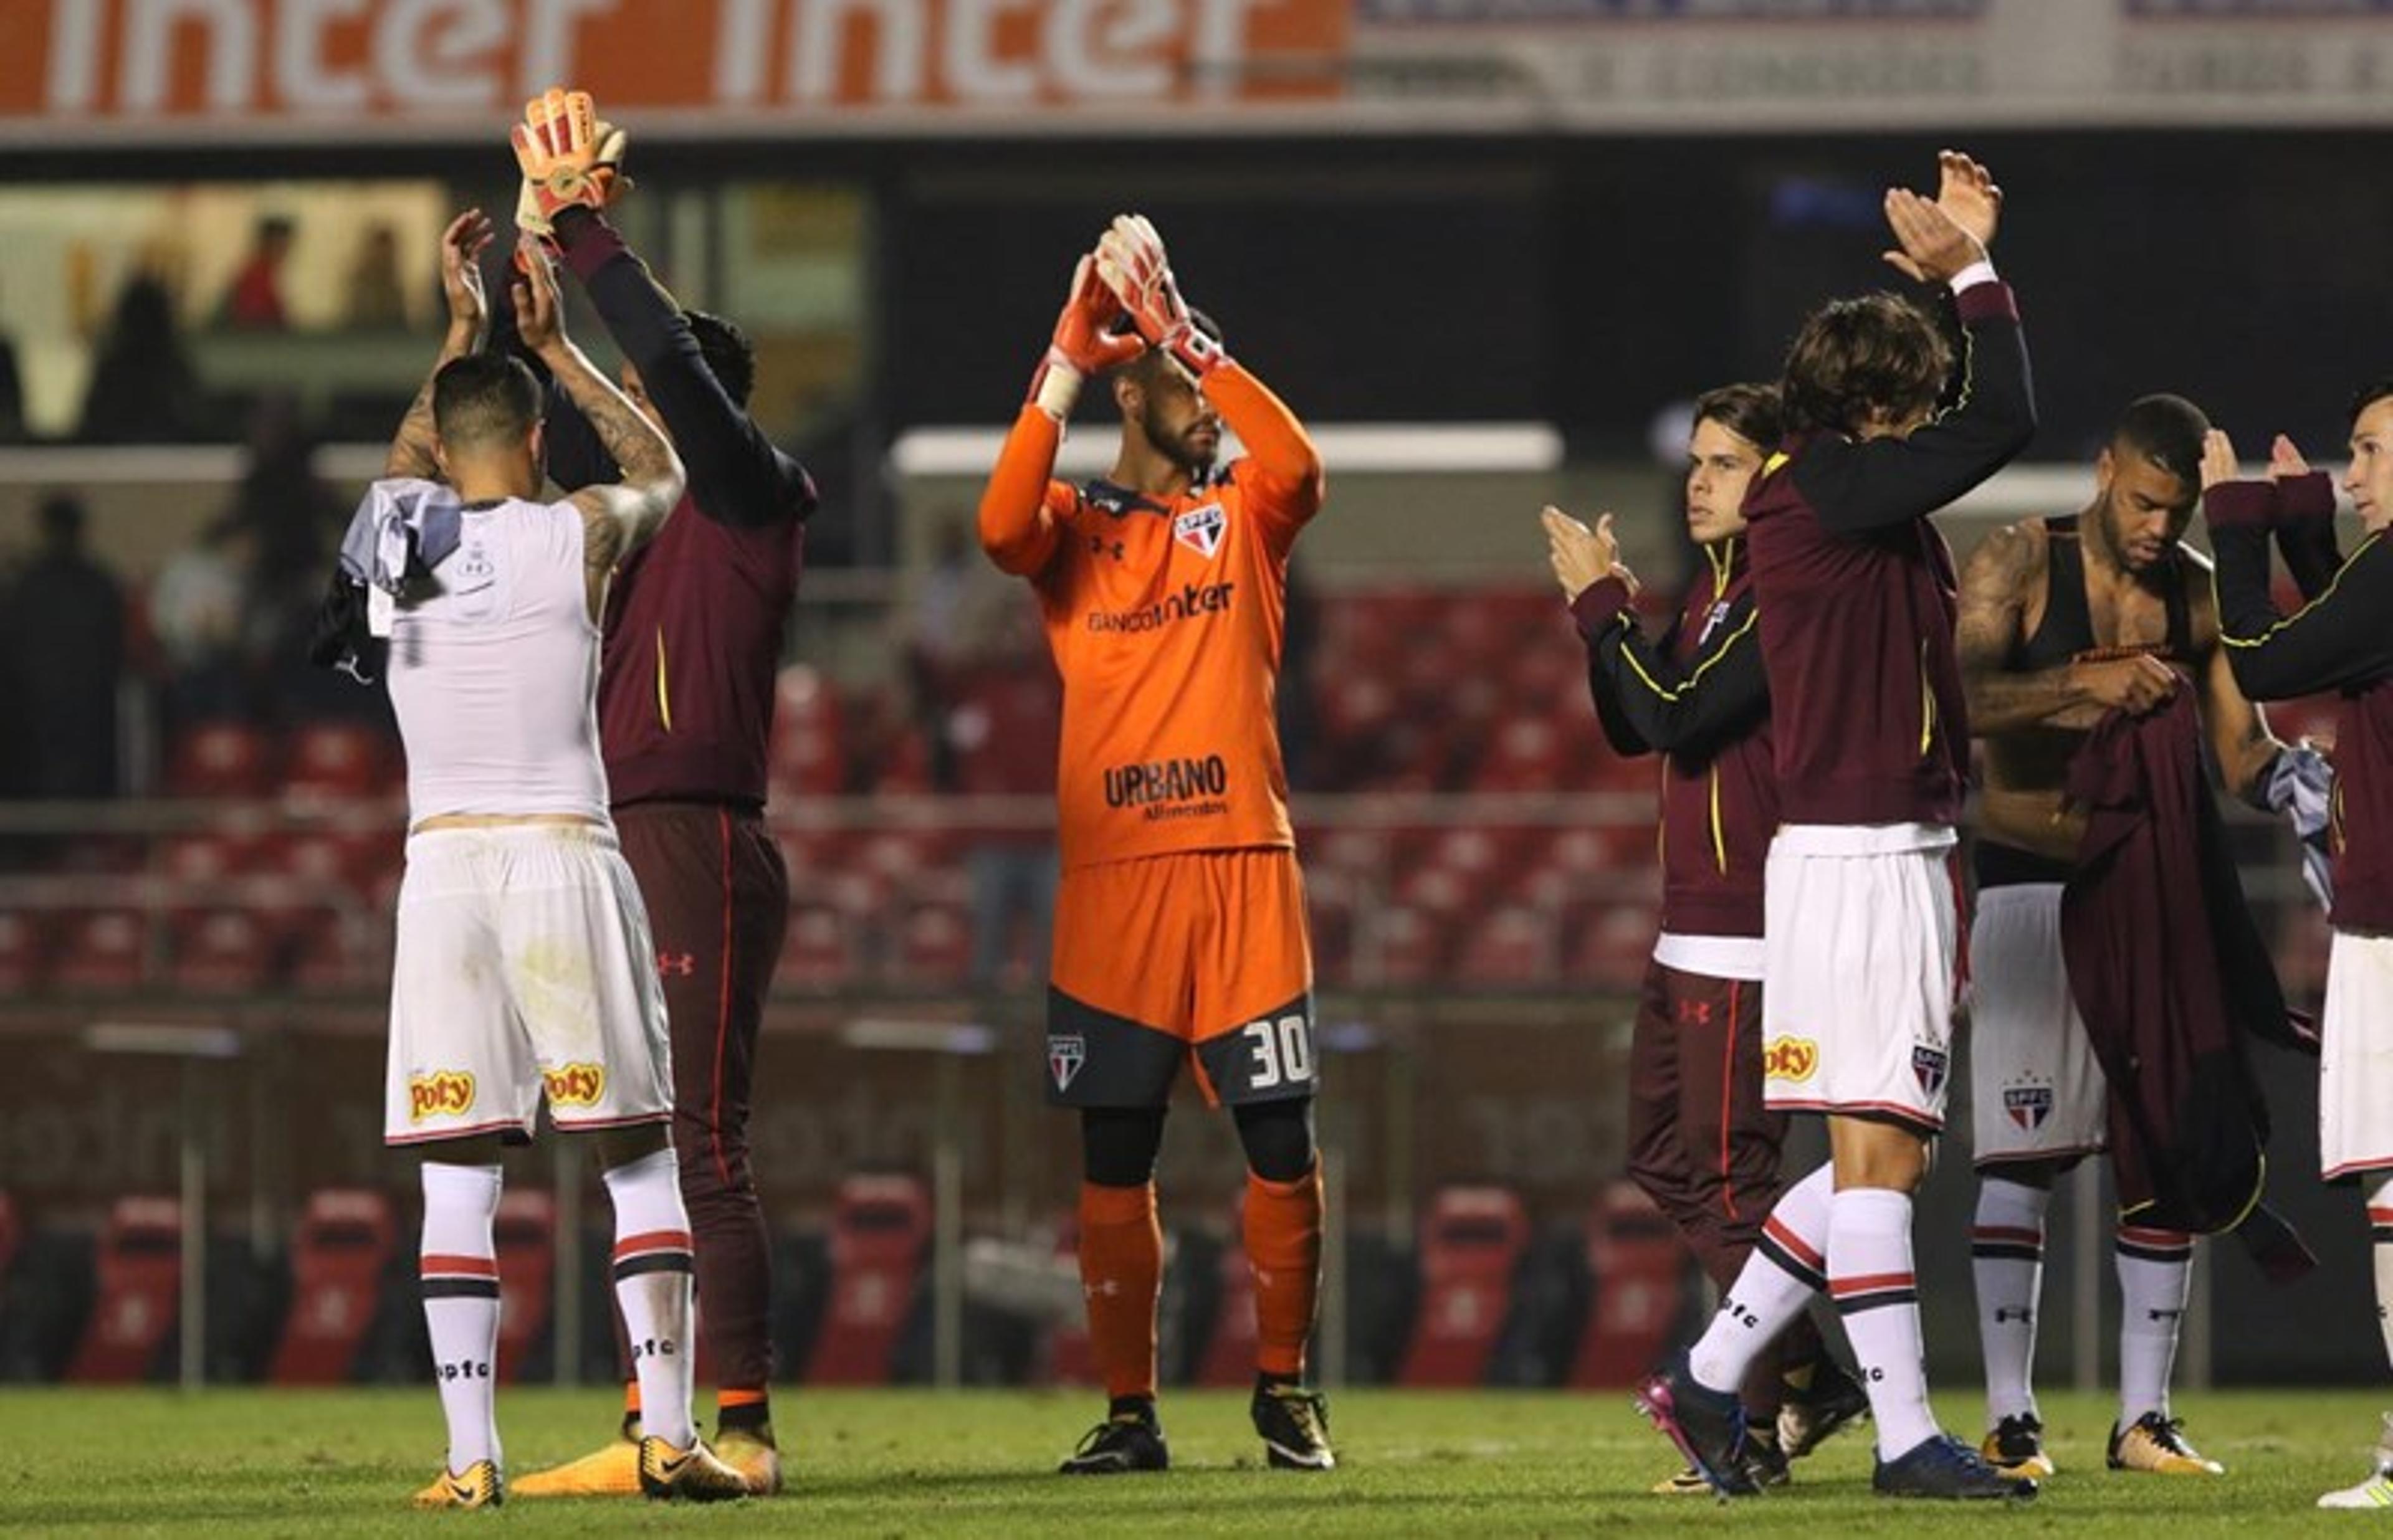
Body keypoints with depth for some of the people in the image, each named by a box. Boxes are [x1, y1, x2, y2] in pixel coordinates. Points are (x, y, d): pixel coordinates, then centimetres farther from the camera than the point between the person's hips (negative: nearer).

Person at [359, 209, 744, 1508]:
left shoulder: (397, 534, 5)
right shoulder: (577, 535, -3)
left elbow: (412, 461, 31)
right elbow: (661, 473, 20)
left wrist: (462, 329, 38)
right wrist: (554, 348, 26)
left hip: (442, 867, 2)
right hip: (565, 863, -2)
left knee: (457, 1173, 3)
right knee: (640, 1158, 4)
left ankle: (471, 1453, -3)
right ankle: (668, 1434, -3)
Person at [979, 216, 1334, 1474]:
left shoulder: (1242, 515, 11)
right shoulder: (1072, 526, 9)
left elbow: (1297, 464, -12)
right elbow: (1000, 528, -15)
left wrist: (1185, 333, -14)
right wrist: (1066, 363, -16)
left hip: (1243, 865, 0)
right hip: (1110, 875, 0)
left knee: (1281, 1143, -2)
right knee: (1114, 1158, 1)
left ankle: (1283, 1391, 9)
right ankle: (1129, 1410, 7)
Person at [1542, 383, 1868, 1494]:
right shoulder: (1716, 590, 15)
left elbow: (1674, 718, -21)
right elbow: (1632, 732, 17)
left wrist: (1602, 604, -13)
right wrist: (1606, 612, 3)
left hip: (1748, 936, -10)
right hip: (1689, 932, 10)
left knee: (1727, 1171, -7)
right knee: (1664, 1154, 14)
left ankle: (1763, 1428, 0)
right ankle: (1816, 1375, 20)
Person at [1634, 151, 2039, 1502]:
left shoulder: (1864, 497, 14)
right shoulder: (1827, 491, -14)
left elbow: (1984, 420, 32)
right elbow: (2002, 424, -19)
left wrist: (1967, 256, 22)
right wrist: (1970, 271, -7)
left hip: (1897, 852, 10)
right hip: (1857, 853, -10)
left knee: (1890, 1150, 12)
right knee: (1878, 1147, -9)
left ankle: (1709, 1380, 18)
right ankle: (1907, 1439, -9)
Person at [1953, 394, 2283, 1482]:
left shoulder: (2200, 592, 6)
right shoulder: (2017, 567, -6)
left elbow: (2243, 755, 7)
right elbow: (1956, 699, -20)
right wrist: (2083, 682, -32)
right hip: (2031, 884, -4)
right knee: (2020, 1154, -6)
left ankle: (2145, 1416, 5)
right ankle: (2010, 1419, -2)